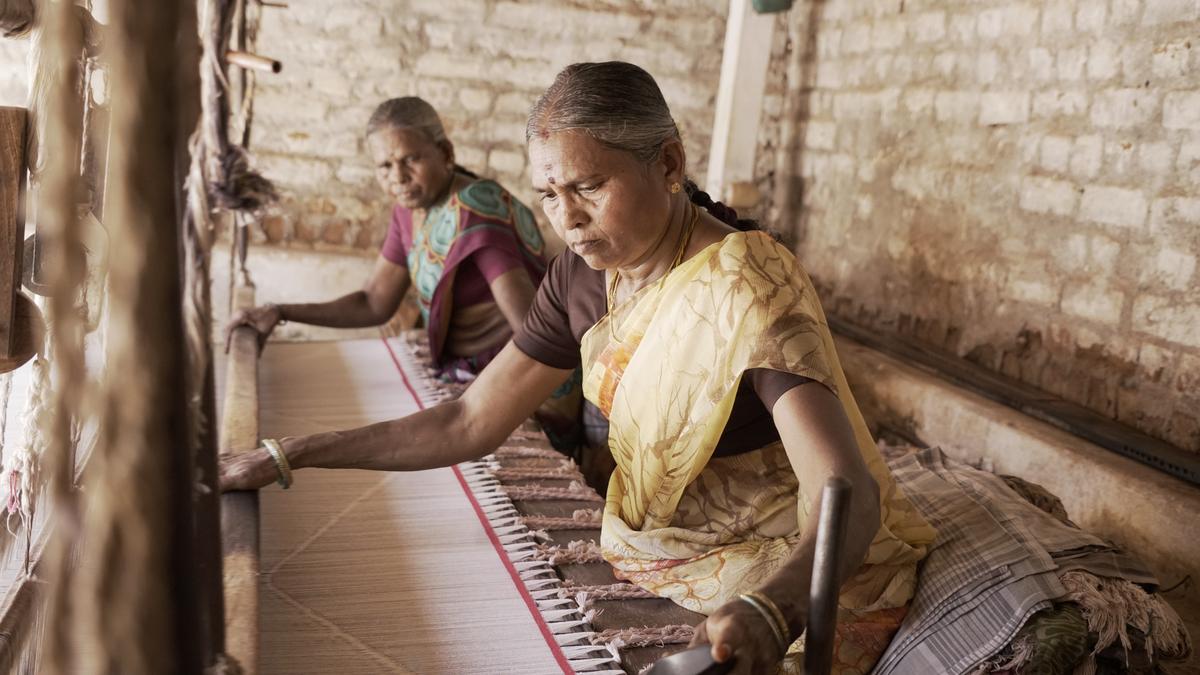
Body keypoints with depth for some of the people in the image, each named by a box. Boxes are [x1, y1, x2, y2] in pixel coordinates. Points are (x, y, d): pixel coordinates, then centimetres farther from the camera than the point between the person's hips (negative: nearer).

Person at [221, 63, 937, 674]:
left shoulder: (749, 288, -25)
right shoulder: (583, 274, -5)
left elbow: (847, 493, -35)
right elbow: (469, 424, -1)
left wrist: (766, 612, -55)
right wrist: (285, 457, -6)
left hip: (802, 577, -6)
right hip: (666, 554, 6)